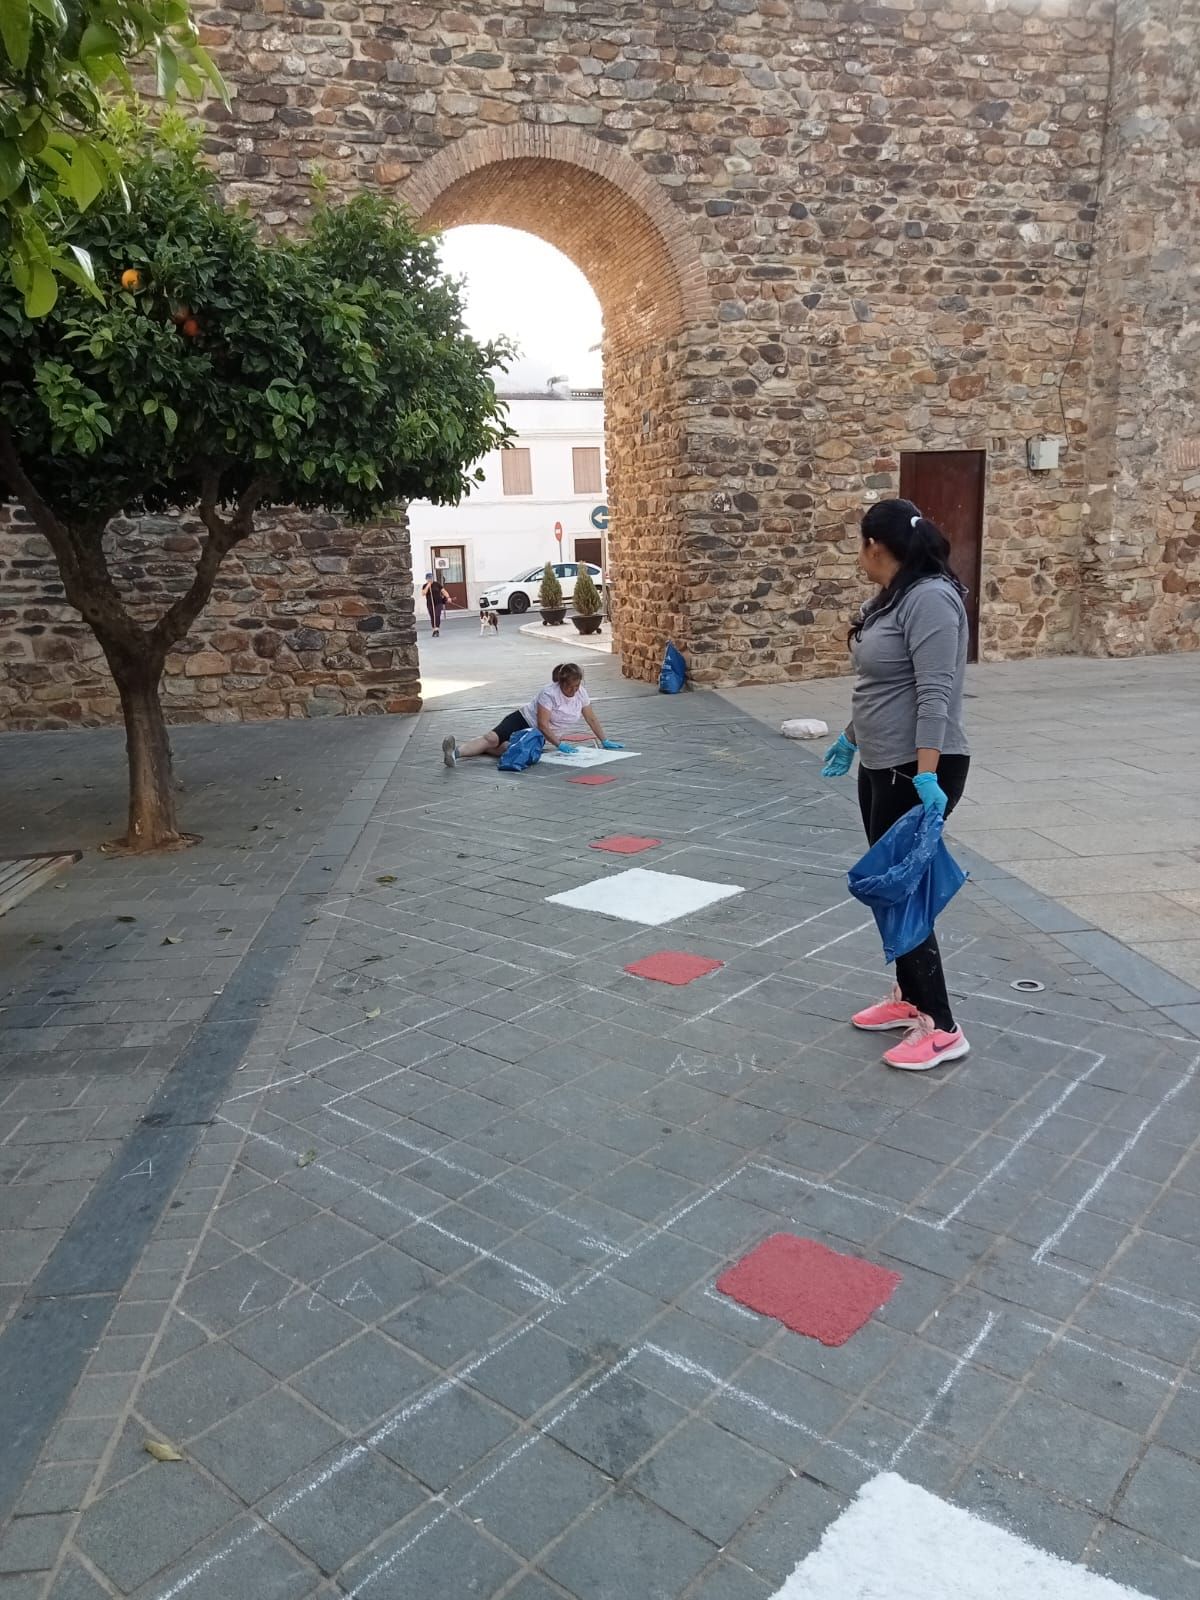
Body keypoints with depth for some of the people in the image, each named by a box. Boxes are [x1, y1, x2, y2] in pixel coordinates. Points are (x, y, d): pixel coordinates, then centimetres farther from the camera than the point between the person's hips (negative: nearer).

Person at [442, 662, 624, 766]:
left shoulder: (580, 693, -4)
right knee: (493, 738, -31)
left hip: (538, 737, 5)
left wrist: (604, 741, 6)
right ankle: (457, 752, -51)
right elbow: (543, 724, -25)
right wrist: (559, 745, -31)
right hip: (523, 721, -5)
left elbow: (591, 719, 7)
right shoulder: (550, 693, -22)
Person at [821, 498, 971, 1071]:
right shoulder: (891, 598, 12)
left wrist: (925, 776, -30)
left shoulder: (929, 599, -19)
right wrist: (850, 739, 31)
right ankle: (909, 998, 29)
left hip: (917, 774, -10)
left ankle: (942, 1028, 4)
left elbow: (934, 695, -26)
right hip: (882, 768, 10)